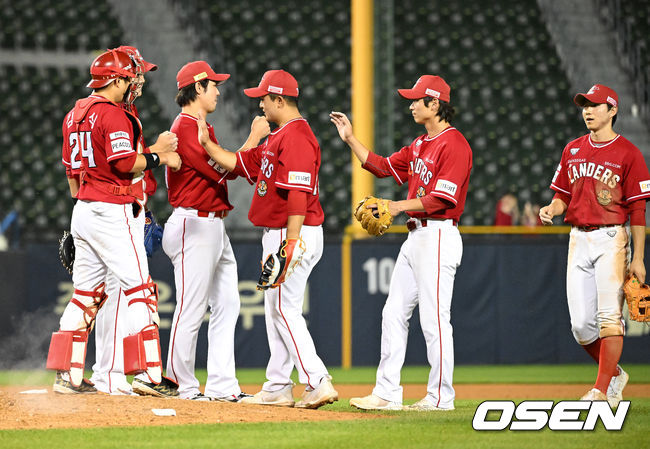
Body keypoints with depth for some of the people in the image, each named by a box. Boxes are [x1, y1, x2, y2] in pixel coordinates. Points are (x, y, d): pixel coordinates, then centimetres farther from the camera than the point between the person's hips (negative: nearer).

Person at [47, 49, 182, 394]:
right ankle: (146, 374, -13)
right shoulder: (113, 115, -13)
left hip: (83, 210, 9)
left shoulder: (76, 113, 15)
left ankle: (67, 375, 13)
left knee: (86, 294, 13)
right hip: (112, 211, -9)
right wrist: (160, 158, -9)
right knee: (139, 291, -7)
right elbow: (125, 162, -23)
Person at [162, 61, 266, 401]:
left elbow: (220, 170, 17)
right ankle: (182, 386, -1)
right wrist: (253, 140, -11)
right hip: (194, 226, -11)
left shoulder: (199, 127, 20)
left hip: (214, 228, 11)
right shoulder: (186, 127, -14)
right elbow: (223, 171, -18)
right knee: (191, 310, -7)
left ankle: (222, 386, 9)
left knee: (227, 304, 8)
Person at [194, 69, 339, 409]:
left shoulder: (296, 137, -17)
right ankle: (277, 389, 18)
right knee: (276, 311, 14)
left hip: (296, 234, -11)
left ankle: (318, 383, -16)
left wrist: (290, 243, -29)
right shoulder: (279, 137, 17)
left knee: (285, 310, -12)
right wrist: (207, 145, 18)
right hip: (276, 235, 11)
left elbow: (299, 194, -25)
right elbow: (242, 164, 23)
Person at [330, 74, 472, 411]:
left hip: (438, 235, -10)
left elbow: (442, 198, -20)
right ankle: (387, 393, 10)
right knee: (394, 314, 8)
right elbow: (382, 166, 22)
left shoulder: (454, 144, -13)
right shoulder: (420, 145, 18)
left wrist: (400, 206, -19)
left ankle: (441, 397, -1)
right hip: (415, 236, 10)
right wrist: (350, 139, 17)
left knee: (434, 320, -7)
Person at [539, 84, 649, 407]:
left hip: (611, 238, -5)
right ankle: (614, 374, 22)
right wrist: (551, 209, -5)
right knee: (581, 324, 2)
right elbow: (563, 195, 19)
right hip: (578, 239, 6)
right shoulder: (572, 150, 13)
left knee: (609, 316, -10)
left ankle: (603, 390, -9)